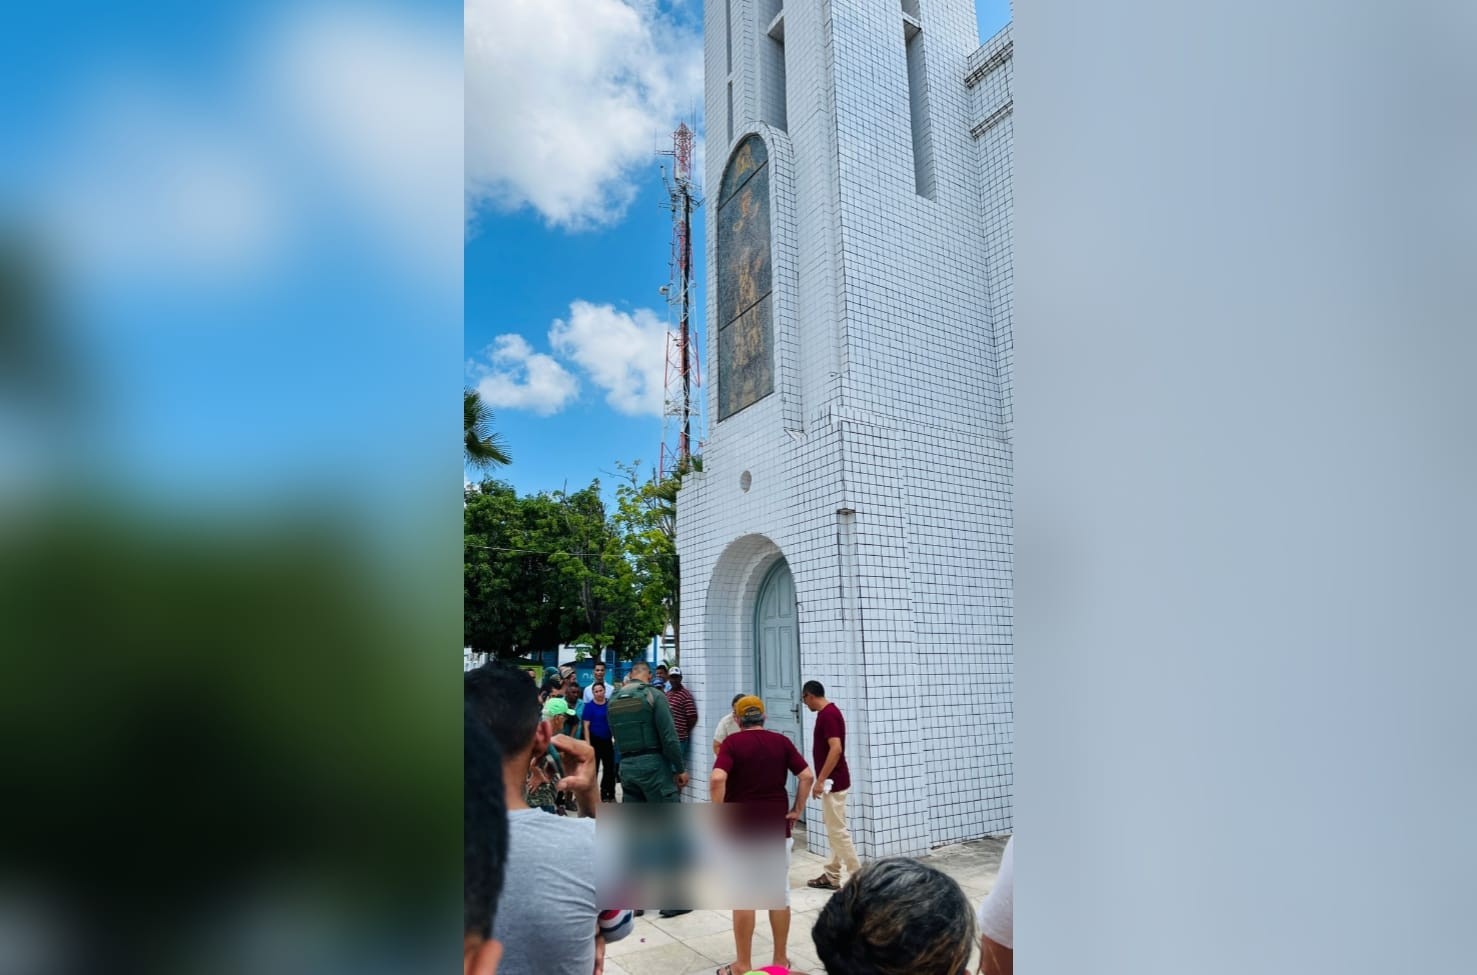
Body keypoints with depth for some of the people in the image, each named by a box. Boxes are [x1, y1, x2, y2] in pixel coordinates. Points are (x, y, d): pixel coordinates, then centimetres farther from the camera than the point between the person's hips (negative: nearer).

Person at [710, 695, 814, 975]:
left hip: (742, 828, -3)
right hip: (777, 827, 3)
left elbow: (717, 779, -22)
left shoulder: (732, 742, -7)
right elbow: (807, 776, -4)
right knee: (780, 893, 12)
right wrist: (798, 809, 3)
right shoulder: (782, 741, 3)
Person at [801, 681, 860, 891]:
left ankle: (858, 877, 1)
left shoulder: (827, 715, -20)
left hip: (833, 783, -10)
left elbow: (836, 749, -28)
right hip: (834, 782, 10)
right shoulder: (830, 712, 11)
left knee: (838, 831, -4)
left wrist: (820, 780, -25)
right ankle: (831, 877, 22)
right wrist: (823, 779, 29)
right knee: (833, 831, 15)